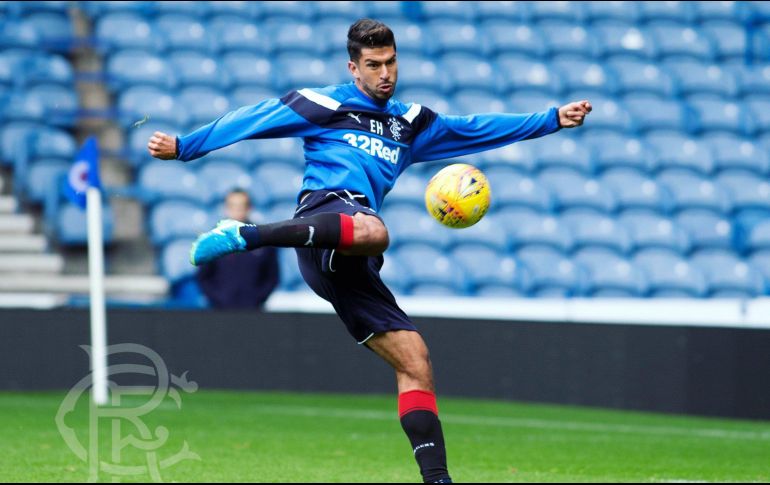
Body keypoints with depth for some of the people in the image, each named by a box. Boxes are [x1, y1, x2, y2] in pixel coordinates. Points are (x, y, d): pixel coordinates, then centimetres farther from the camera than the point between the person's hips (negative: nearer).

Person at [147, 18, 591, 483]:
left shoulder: (410, 123, 29)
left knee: (415, 361, -3)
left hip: (350, 270, 6)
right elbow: (255, 120, 12)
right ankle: (244, 235, -47)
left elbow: (478, 129, 30)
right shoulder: (326, 105, 12)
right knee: (372, 231, -45)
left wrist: (554, 119, 25)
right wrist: (183, 146, 9)